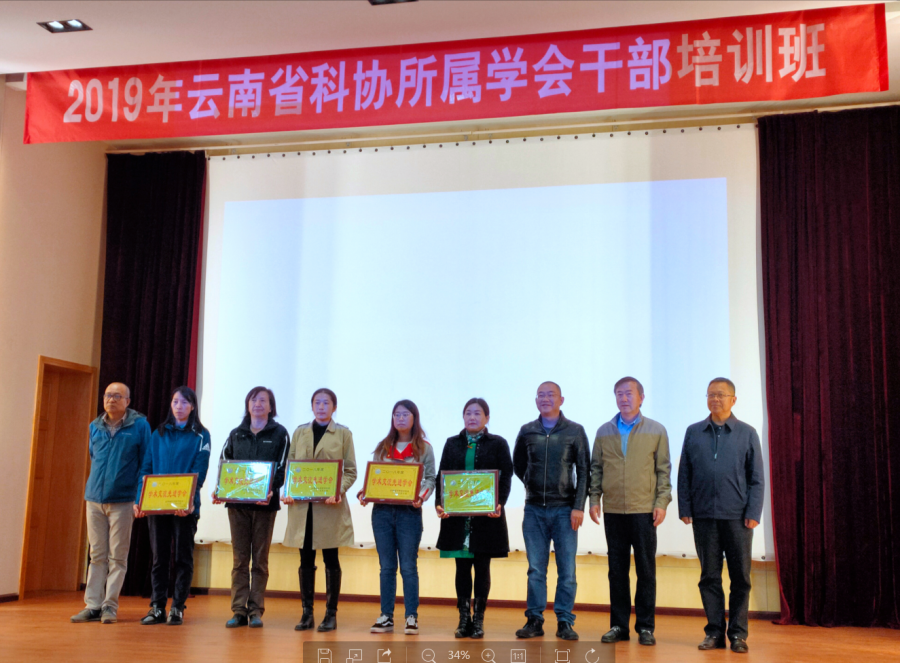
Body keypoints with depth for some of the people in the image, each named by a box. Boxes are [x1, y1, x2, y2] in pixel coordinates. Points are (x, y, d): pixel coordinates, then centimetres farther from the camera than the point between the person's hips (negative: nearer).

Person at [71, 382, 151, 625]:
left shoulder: (139, 425, -3)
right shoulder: (95, 427, 10)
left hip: (122, 500, -4)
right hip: (95, 498, 4)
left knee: (117, 557, 1)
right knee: (97, 555, 8)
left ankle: (110, 605, 7)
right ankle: (93, 605, 12)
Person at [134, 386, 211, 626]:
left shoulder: (200, 435, 2)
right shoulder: (159, 434, 11)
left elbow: (199, 471, -8)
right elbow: (146, 468, 6)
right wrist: (139, 499, -7)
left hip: (186, 505, -3)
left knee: (183, 557, 3)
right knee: (159, 557, 7)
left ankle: (178, 607, 10)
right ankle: (157, 607, 13)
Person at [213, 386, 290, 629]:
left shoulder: (279, 434, 4)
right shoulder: (236, 434, 13)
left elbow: (282, 467, -4)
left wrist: (271, 491, -21)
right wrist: (218, 490, -6)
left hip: (264, 503, -3)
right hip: (236, 502, 3)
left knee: (260, 559, 3)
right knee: (240, 559, 4)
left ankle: (256, 611, 7)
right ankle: (239, 611, 7)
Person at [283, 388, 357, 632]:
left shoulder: (343, 434, 4)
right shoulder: (300, 432, 13)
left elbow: (350, 471, 1)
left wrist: (339, 491, -16)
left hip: (330, 505, -3)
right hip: (301, 505, 3)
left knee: (330, 559, 3)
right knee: (306, 560, 6)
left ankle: (331, 614, 11)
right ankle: (307, 612, 14)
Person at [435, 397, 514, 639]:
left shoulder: (498, 444, 3)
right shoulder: (452, 444, 10)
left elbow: (506, 477, -2)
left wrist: (499, 504, -17)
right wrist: (439, 503, -8)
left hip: (486, 515, -2)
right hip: (457, 515, 2)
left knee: (482, 567, 4)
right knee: (462, 566, 6)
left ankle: (478, 620, 12)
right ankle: (464, 619, 13)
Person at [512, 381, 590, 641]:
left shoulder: (575, 431, 0)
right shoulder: (527, 431, 7)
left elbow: (583, 471, -2)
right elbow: (518, 464, 19)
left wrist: (579, 506, -8)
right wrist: (534, 485, 9)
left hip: (564, 510, -2)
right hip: (534, 510, 2)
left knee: (567, 569, 1)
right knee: (536, 569, 7)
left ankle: (565, 622, 10)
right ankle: (534, 620, 14)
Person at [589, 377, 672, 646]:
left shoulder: (656, 431, 3)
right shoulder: (604, 431, 9)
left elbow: (663, 470, 3)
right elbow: (596, 468, 11)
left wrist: (662, 502, -5)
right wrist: (594, 499, 3)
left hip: (644, 510, -2)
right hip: (613, 511, 2)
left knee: (646, 570, 2)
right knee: (617, 570, 7)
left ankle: (645, 627, 11)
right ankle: (618, 625, 15)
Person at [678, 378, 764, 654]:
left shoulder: (746, 433, 4)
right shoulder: (693, 432, 8)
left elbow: (757, 478, 2)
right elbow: (684, 474, 8)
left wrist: (753, 513, -6)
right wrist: (684, 509, 1)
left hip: (737, 516, -1)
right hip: (704, 516, 1)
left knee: (740, 577, 3)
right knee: (709, 575, 6)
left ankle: (738, 633, 13)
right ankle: (714, 631, 14)